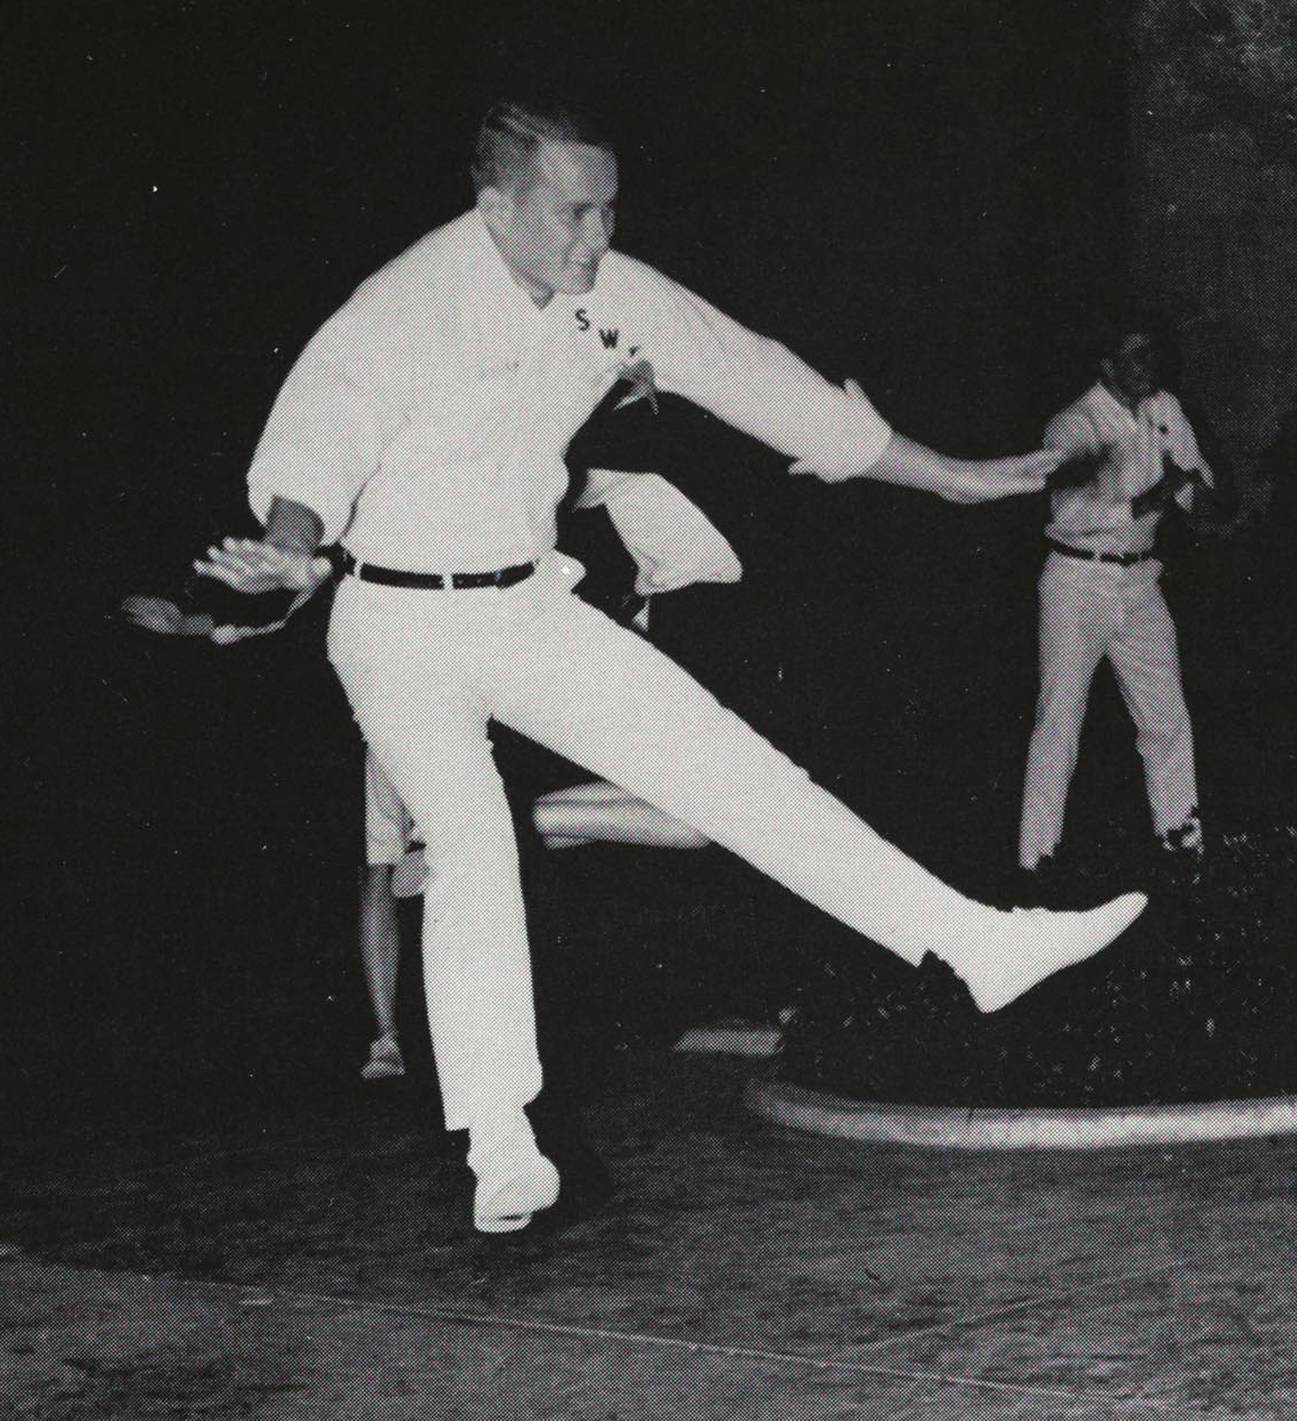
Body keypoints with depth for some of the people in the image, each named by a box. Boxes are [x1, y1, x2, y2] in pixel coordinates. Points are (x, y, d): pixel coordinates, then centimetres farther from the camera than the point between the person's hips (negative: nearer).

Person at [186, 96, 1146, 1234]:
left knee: (735, 769, 1)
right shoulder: (410, 307, -23)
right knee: (471, 848, -19)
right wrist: (291, 546, -64)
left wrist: (954, 477, 10)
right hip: (404, 631, -5)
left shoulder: (613, 298, -3)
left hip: (532, 608, 5)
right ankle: (501, 1155, -16)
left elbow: (758, 381, 5)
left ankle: (978, 946, 1)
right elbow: (328, 420, -40)